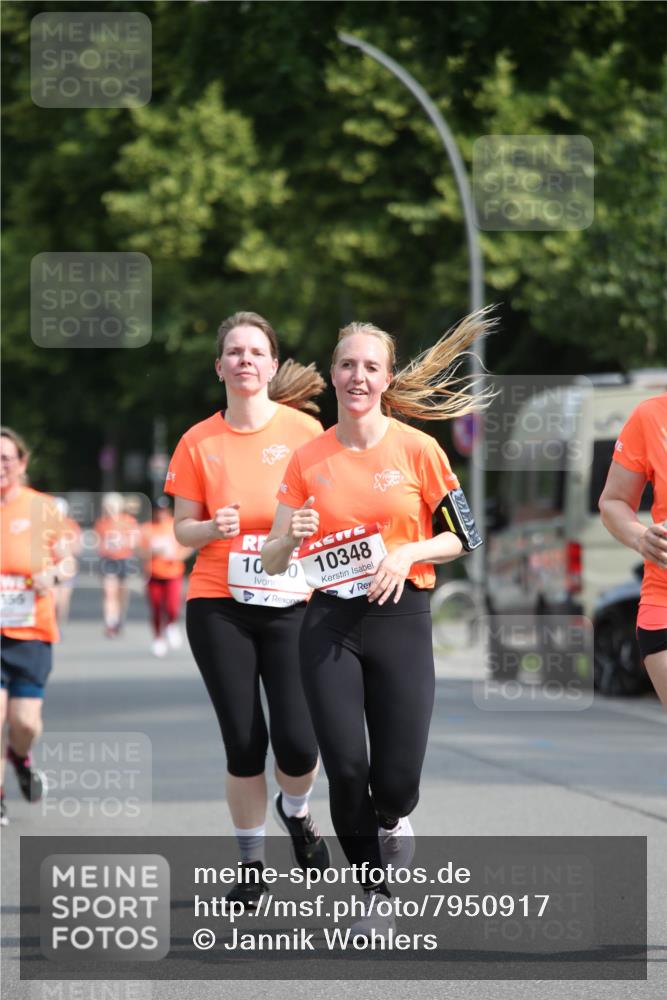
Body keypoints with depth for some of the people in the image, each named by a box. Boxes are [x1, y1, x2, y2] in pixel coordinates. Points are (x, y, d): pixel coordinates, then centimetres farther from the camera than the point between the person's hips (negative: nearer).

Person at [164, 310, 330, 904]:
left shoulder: (304, 429, 0)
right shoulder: (199, 442, 3)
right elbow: (183, 530, 7)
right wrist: (214, 528, -14)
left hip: (292, 605, -1)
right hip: (219, 608, 1)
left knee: (297, 742, -10)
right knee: (244, 743, -2)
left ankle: (295, 810, 26)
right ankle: (251, 865, 16)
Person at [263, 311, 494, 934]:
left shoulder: (416, 448, -1)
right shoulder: (308, 460, 4)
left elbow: (462, 536, 5)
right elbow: (272, 562, 6)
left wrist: (407, 553, -12)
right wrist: (292, 537, -16)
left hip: (400, 618, -1)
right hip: (330, 624, 1)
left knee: (396, 776, -7)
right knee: (345, 767, -8)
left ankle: (392, 819, 31)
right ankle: (374, 895, 11)